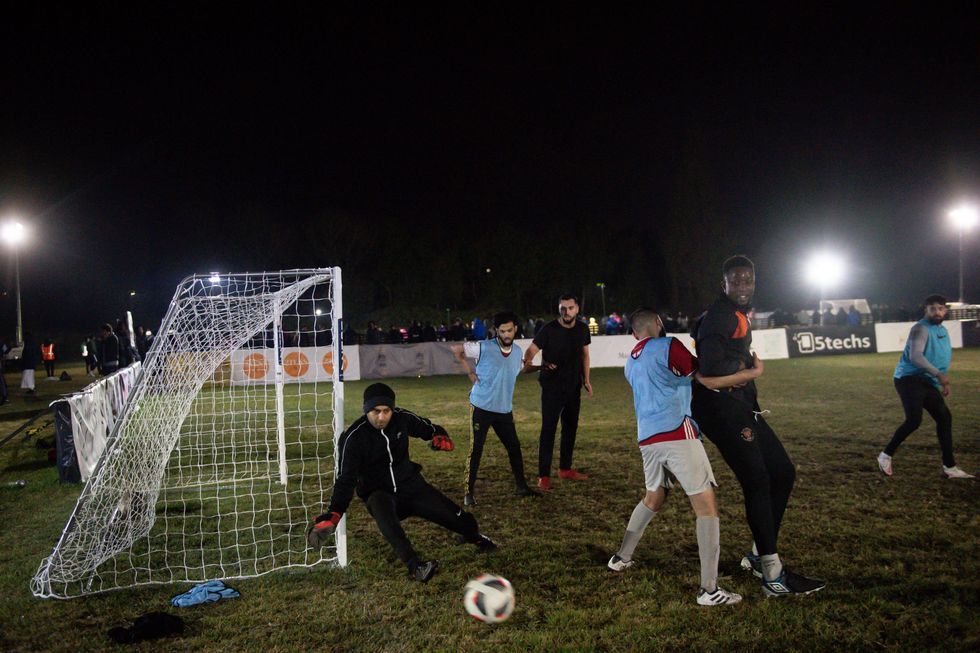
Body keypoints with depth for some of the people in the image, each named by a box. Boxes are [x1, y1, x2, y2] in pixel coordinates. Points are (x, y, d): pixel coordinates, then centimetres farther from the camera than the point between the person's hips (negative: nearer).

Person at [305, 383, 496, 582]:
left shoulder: (402, 418, -11)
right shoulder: (354, 437, -19)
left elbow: (429, 429, 6)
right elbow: (346, 480, -20)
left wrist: (441, 437, -18)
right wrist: (333, 513, -34)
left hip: (410, 483, 3)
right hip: (378, 493, -3)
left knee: (459, 519, -2)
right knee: (382, 510, -41)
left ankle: (476, 537, 34)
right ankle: (414, 566, -44)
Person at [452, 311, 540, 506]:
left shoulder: (517, 351, 5)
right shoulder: (484, 347, -12)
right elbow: (456, 349, -3)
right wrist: (469, 371, -7)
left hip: (504, 410, 5)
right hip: (481, 408, -5)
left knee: (514, 447, 10)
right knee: (476, 449, -4)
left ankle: (522, 487, 24)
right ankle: (469, 493, 4)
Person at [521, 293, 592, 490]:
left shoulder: (582, 329, 1)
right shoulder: (549, 330, -14)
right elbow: (531, 351, -17)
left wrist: (586, 380, 11)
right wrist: (528, 363, -38)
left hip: (574, 386, 6)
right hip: (552, 387, -6)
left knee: (571, 427, 13)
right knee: (548, 429, -6)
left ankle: (565, 468, 28)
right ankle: (544, 476, -1)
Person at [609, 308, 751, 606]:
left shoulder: (631, 363, 19)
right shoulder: (668, 346, -4)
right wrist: (751, 374, 4)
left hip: (647, 439, 8)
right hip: (677, 434, -7)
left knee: (653, 498, 27)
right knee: (706, 505, -3)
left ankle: (622, 557, 35)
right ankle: (709, 589, -5)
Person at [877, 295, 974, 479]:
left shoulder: (943, 330, 17)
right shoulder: (921, 329, -13)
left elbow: (945, 356, 32)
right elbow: (915, 356, -27)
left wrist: (943, 382, 25)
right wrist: (938, 374, -31)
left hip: (928, 382, 9)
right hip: (909, 379, -9)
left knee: (945, 417, 5)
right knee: (914, 420, -22)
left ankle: (949, 467, 14)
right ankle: (886, 455, -6)